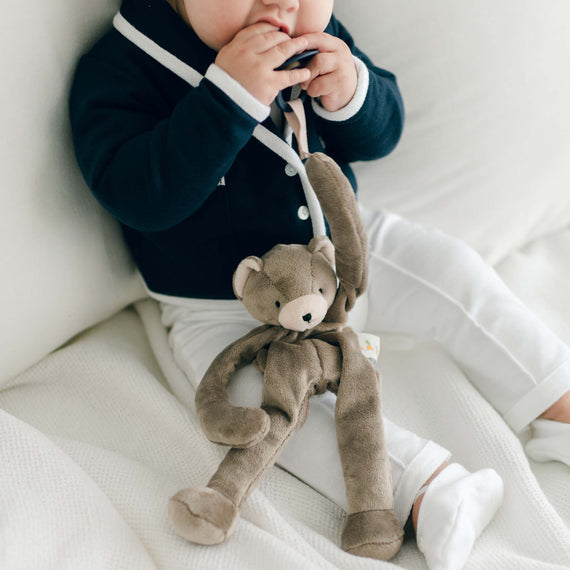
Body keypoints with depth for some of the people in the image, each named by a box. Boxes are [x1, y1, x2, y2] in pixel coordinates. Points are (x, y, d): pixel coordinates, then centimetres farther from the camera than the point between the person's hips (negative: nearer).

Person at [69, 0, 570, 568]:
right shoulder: (117, 69, -21)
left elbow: (380, 134, -1)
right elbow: (138, 198, -32)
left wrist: (350, 94, -25)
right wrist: (229, 96, -42)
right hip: (224, 310, -4)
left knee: (452, 270, -7)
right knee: (265, 394, -29)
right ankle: (424, 489, -31)